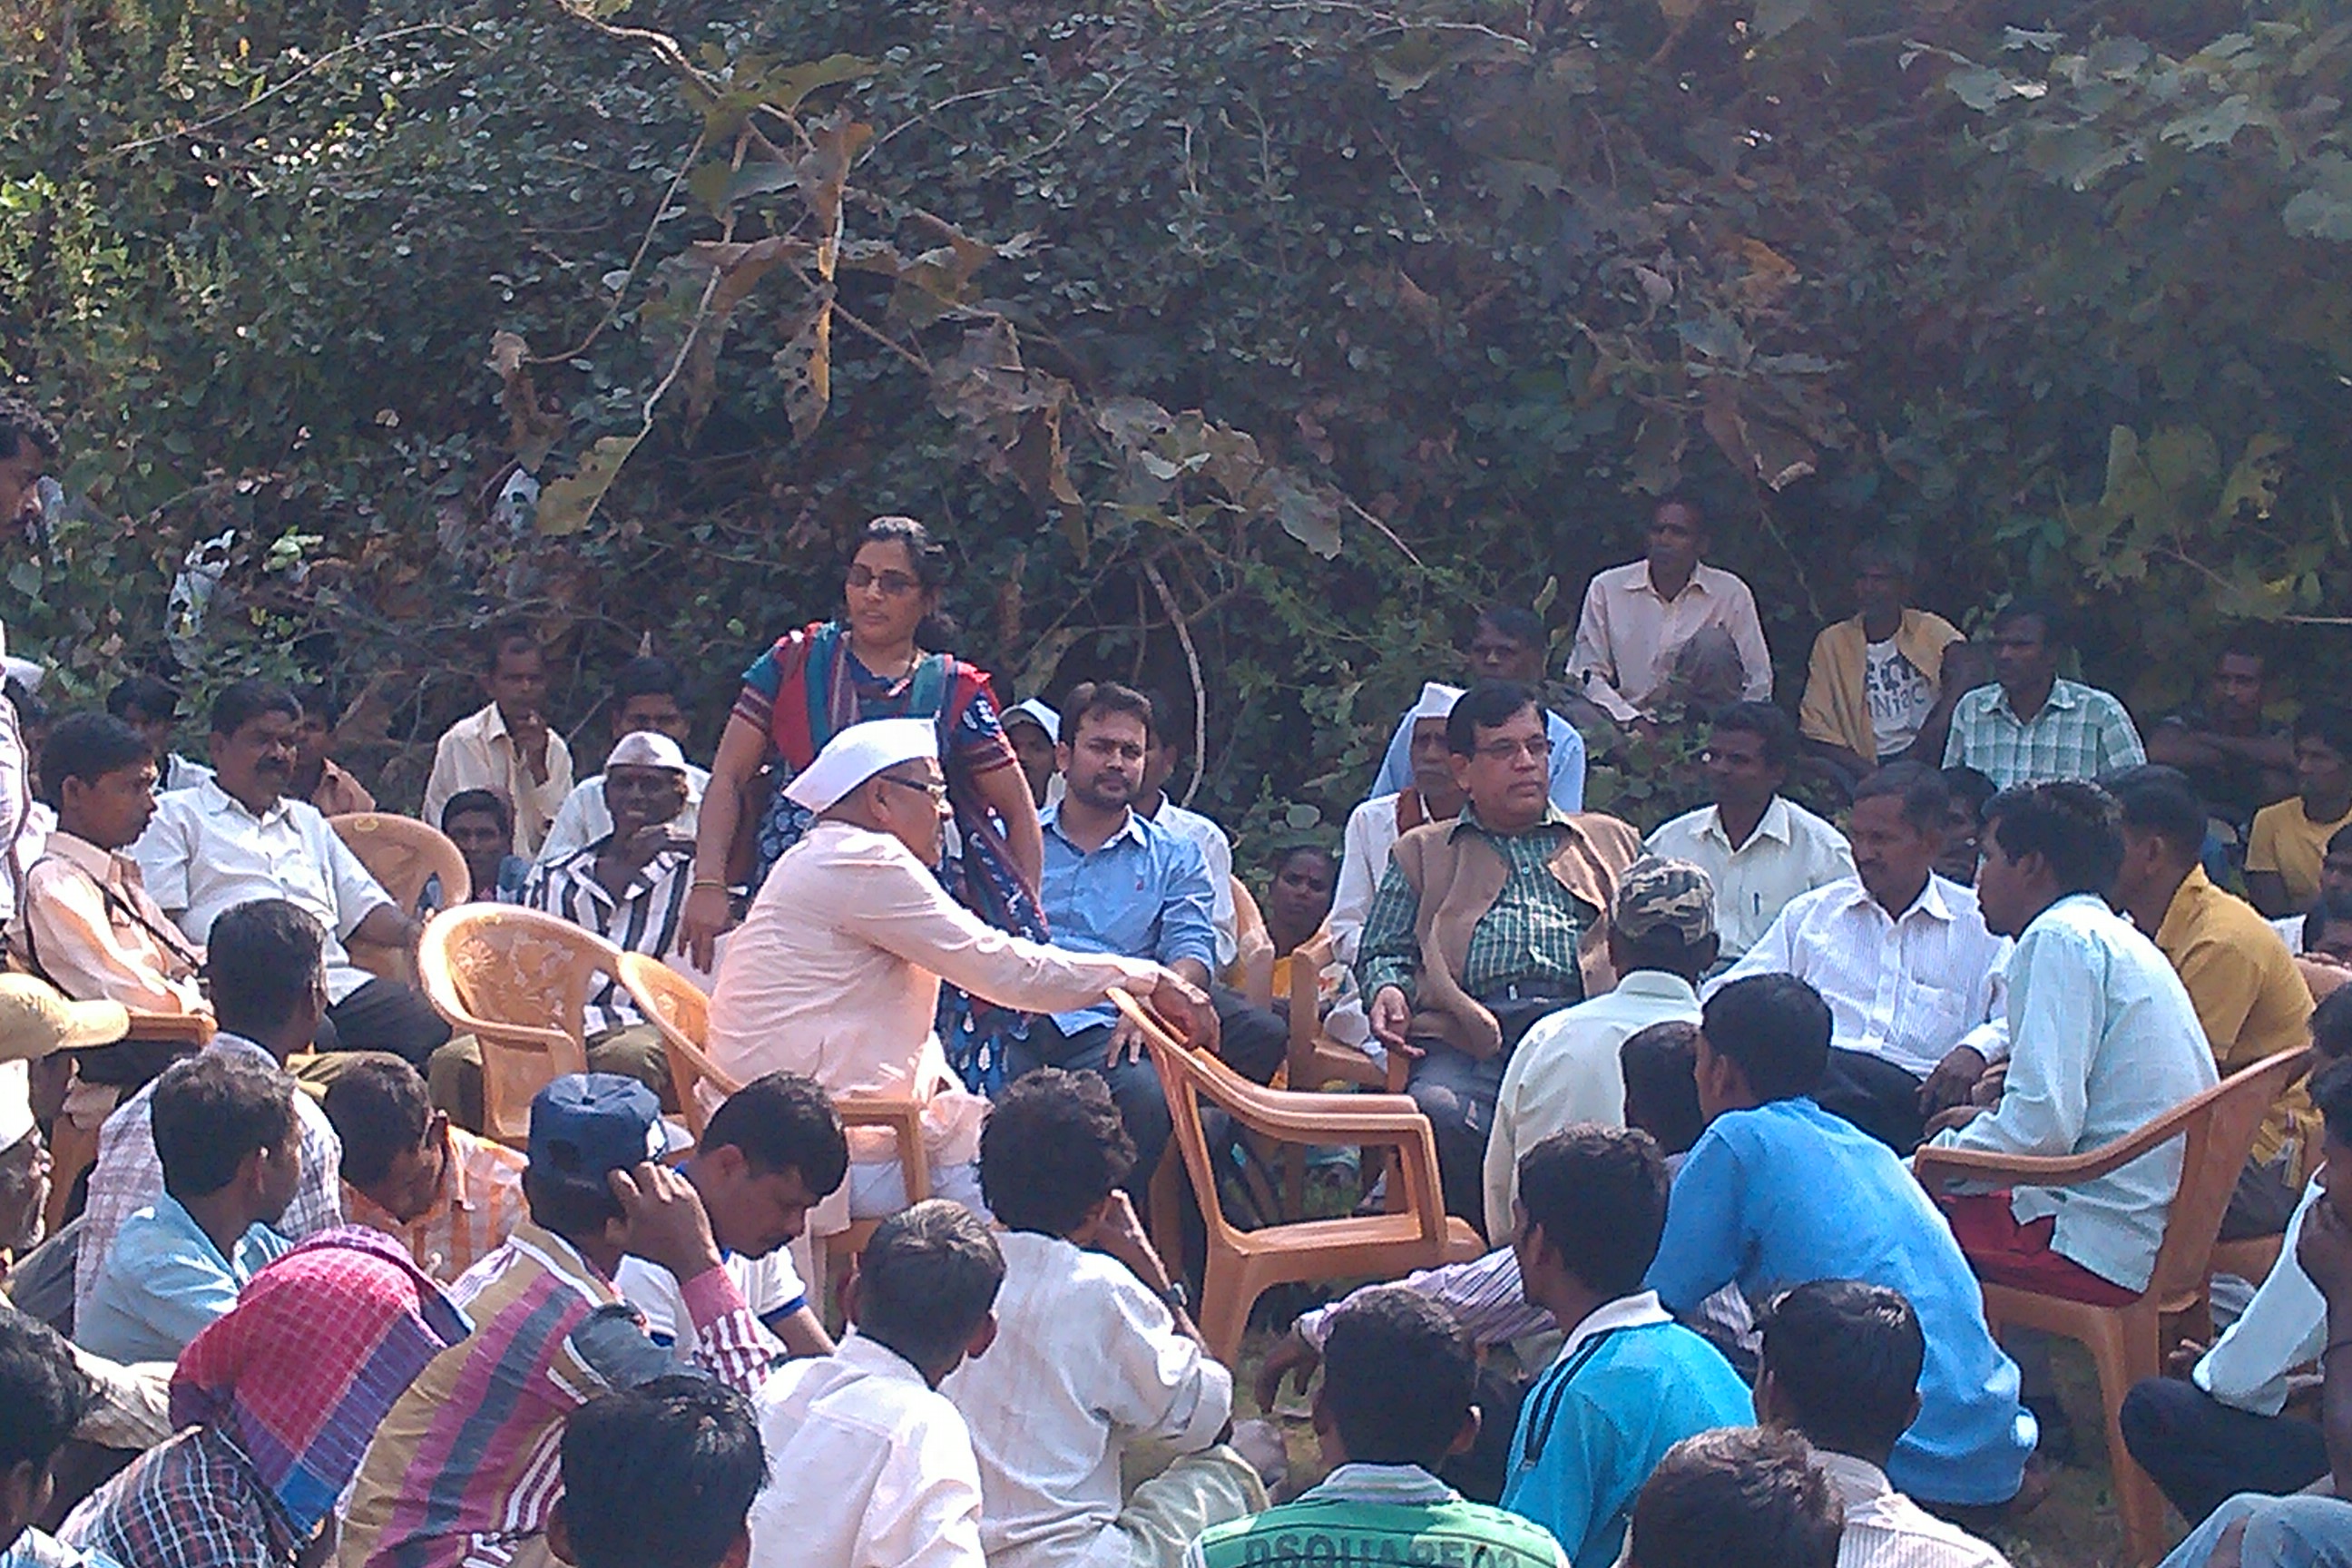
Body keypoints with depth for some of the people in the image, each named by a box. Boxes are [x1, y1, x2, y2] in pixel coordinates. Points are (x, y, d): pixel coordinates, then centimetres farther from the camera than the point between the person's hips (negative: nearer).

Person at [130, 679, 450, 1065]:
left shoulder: (308, 821, 36)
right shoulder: (174, 815, 17)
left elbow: (362, 904, 30)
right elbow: (158, 921, 4)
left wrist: (414, 932, 7)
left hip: (339, 978, 6)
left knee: (437, 1030, -23)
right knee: (315, 1038, -39)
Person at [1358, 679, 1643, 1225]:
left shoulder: (1610, 841, 31)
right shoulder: (1422, 852, 30)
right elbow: (1383, 950, 26)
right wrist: (1389, 989, 2)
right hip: (1468, 1036, 0)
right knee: (1441, 1113, -36)